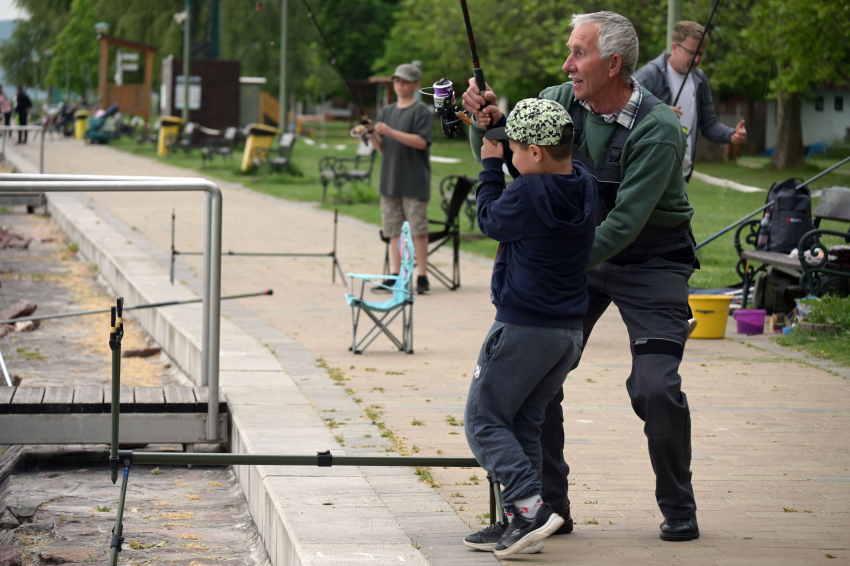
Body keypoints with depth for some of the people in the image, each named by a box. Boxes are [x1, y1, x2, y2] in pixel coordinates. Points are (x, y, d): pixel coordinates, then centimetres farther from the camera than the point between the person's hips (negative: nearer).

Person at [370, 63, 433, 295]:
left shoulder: (421, 111, -4)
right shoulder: (386, 112, 15)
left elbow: (421, 141, -15)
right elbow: (381, 147, 14)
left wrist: (391, 132, -21)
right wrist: (372, 136, -7)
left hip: (414, 181, -6)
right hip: (390, 179, 6)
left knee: (418, 230, -5)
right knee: (394, 230, 6)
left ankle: (422, 278, 0)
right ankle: (395, 277, 9)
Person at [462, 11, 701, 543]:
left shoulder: (658, 129, -23)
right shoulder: (560, 101, -7)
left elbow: (626, 222, -28)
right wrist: (488, 122, -20)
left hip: (650, 261, -5)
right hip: (579, 254, 5)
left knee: (655, 388, -15)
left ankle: (679, 508, 8)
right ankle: (549, 505, 6)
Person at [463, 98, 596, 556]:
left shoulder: (527, 193, -19)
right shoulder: (583, 186, 4)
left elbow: (490, 221, 0)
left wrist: (491, 165, 9)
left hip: (523, 329, -8)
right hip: (570, 330, 8)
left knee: (483, 420, 1)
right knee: (524, 424, 14)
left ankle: (529, 506, -15)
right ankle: (520, 526, 11)